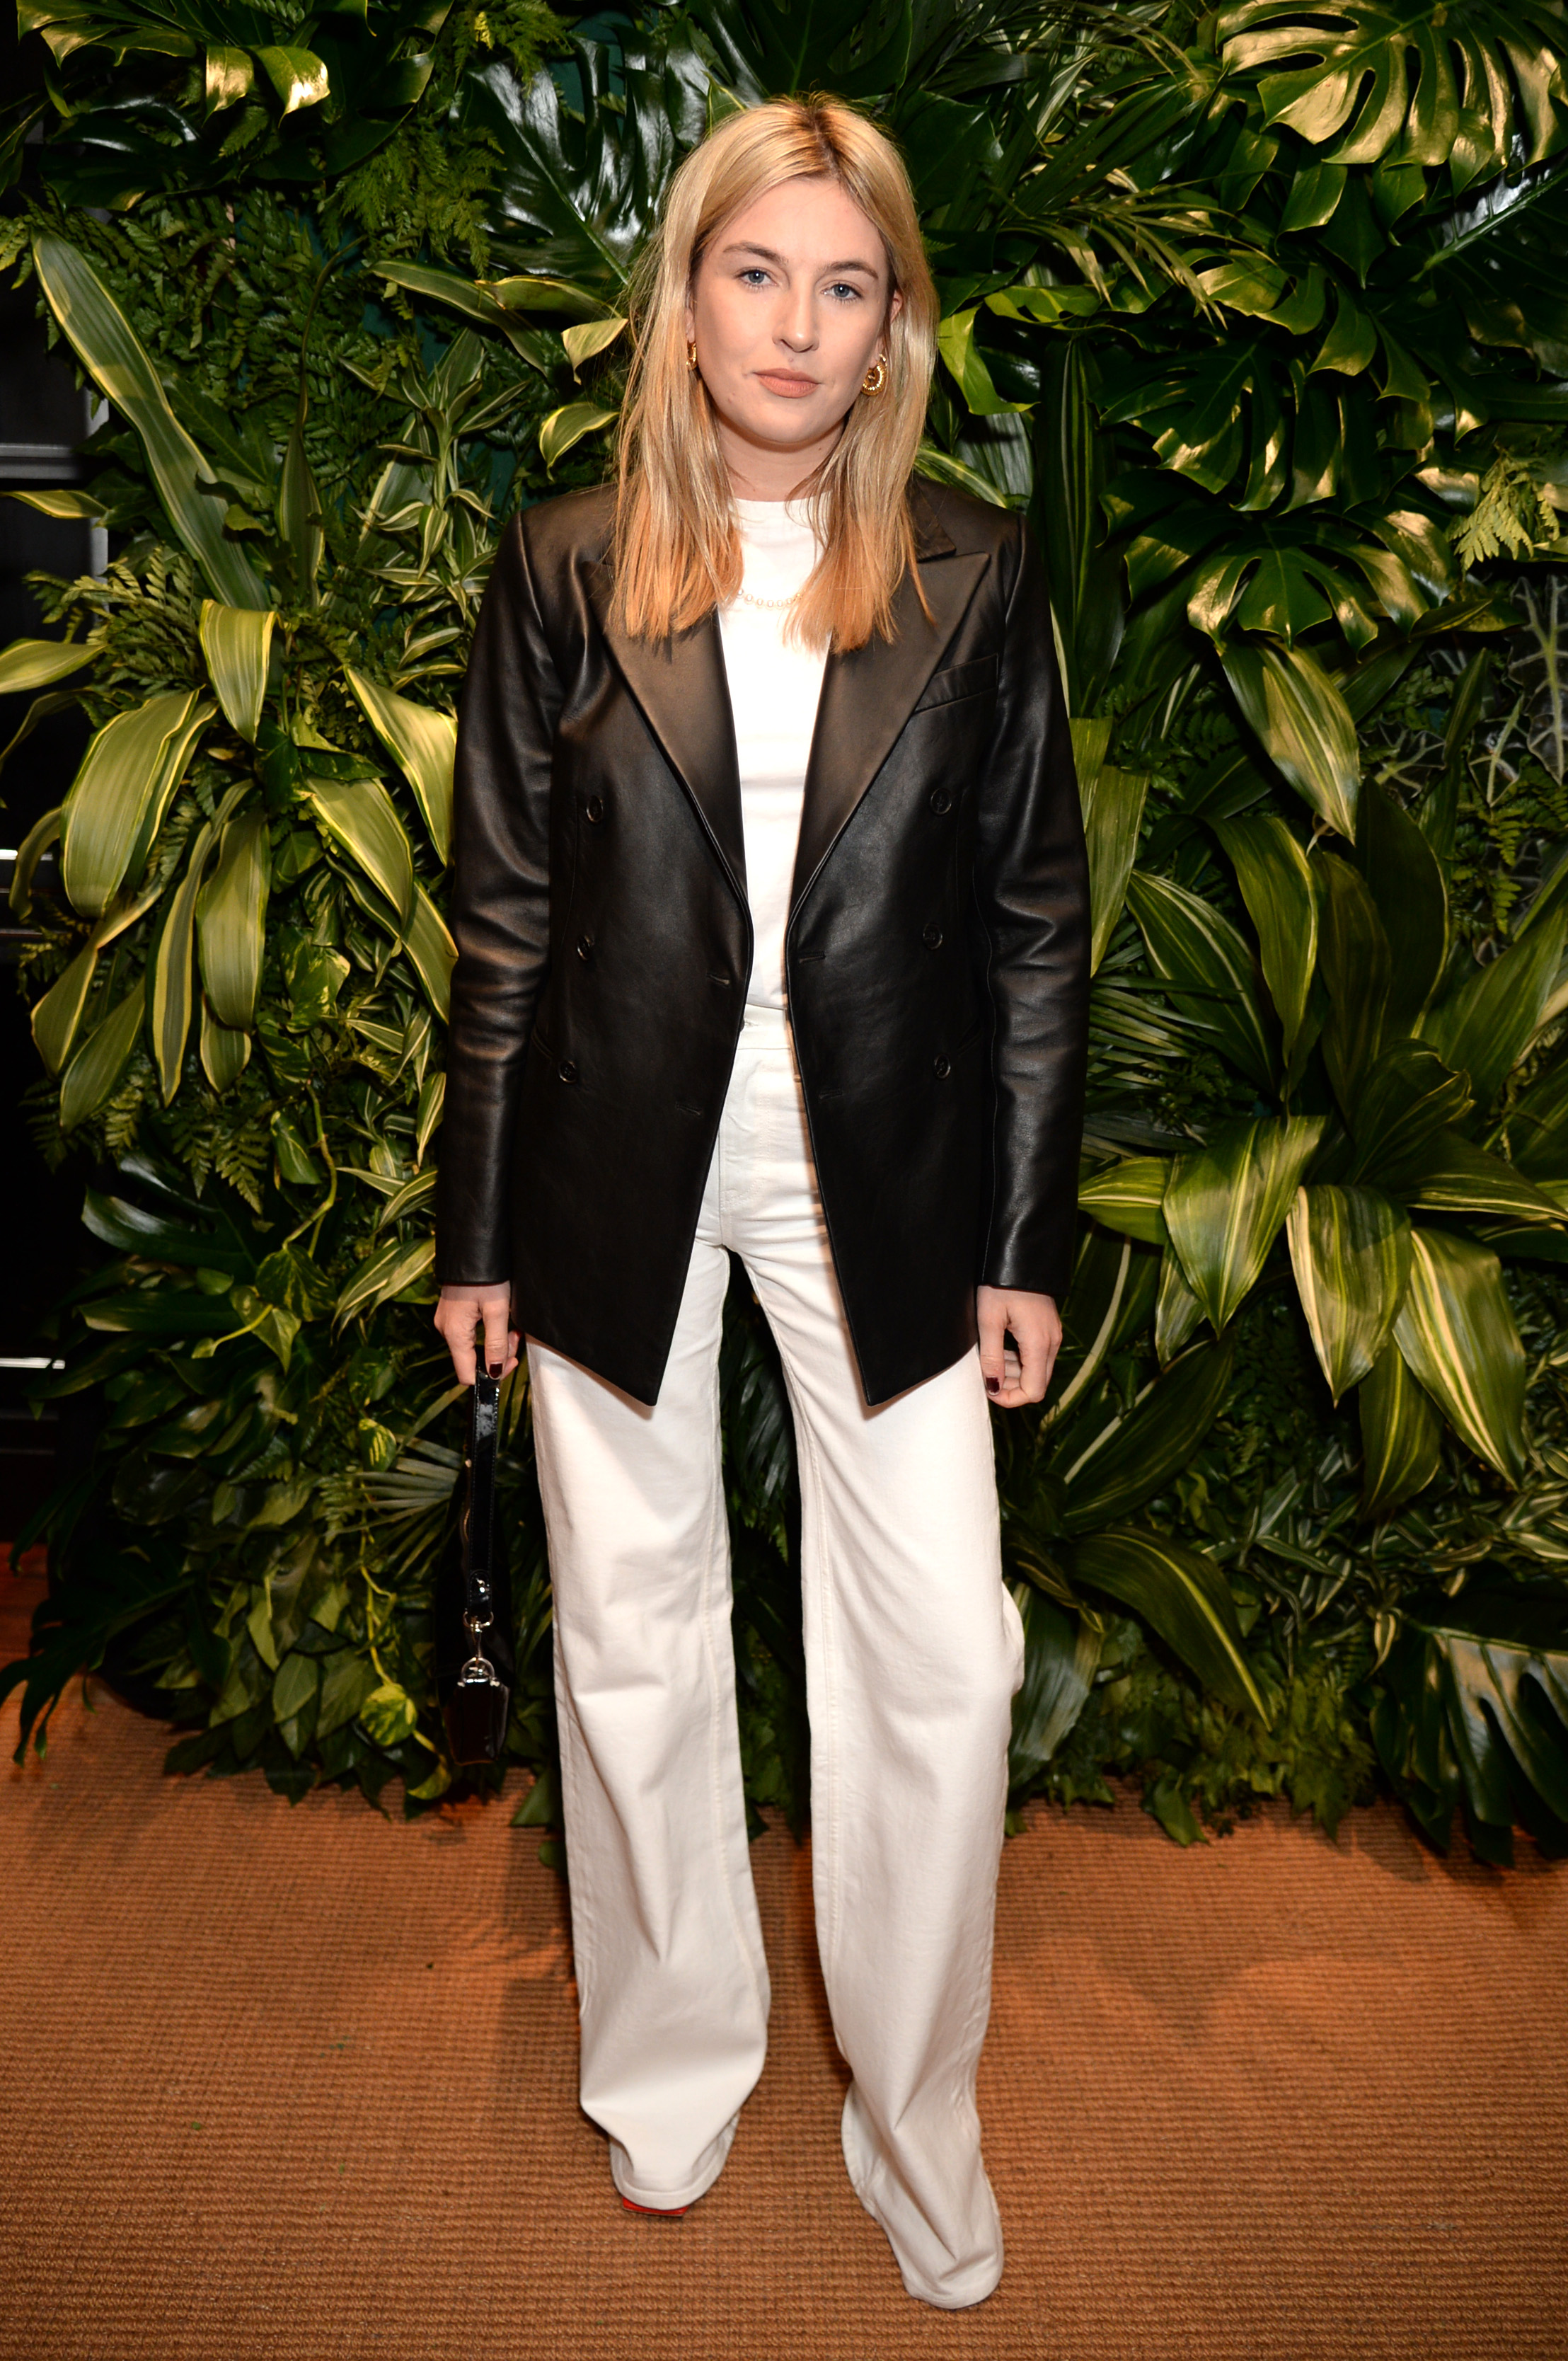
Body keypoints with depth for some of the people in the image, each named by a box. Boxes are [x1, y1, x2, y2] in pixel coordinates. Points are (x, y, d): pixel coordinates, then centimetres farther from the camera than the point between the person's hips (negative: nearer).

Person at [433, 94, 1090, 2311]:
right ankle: (671, 2063, 36)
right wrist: (478, 1231, 2)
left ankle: (918, 2124, 26)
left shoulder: (975, 575, 2)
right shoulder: (565, 569, 1)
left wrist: (1026, 1242, 0)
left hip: (884, 1170, 0)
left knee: (943, 1663, 1)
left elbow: (1037, 923, 3)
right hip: (622, 1162, 1)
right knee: (633, 1644, 12)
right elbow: (503, 915, 3)